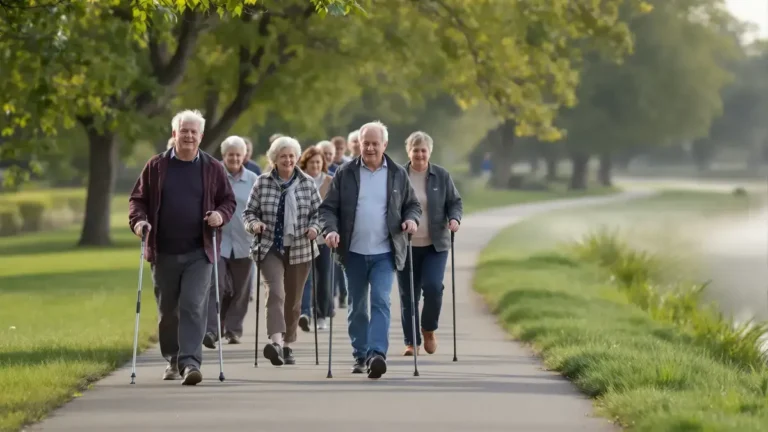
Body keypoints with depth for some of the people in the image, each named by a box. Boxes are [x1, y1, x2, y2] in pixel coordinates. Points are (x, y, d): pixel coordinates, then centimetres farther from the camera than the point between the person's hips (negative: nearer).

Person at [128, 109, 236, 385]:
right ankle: (173, 360, 27)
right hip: (164, 252, 1)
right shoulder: (156, 166, 5)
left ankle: (190, 362, -18)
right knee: (167, 310, 10)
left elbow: (228, 201, 12)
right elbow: (138, 198, 9)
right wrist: (138, 220, -11)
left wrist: (221, 215, -10)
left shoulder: (212, 168, 5)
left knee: (193, 306, -13)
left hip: (199, 252, -1)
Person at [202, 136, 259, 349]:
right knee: (216, 285, -13)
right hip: (218, 241, -3)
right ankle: (211, 330, -17)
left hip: (244, 243, 3)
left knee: (240, 289, 9)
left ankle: (233, 329, 21)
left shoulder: (253, 180, 7)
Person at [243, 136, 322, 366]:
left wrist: (314, 227, -9)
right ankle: (276, 341, -35)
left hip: (300, 249, 2)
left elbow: (318, 212, 10)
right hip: (271, 248, -2)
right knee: (275, 291, -21)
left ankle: (288, 345, 23)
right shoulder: (262, 183, 1)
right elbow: (249, 212, 6)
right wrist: (254, 223, -14)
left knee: (293, 300, 9)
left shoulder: (307, 184, 4)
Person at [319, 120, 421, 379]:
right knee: (357, 307, 10)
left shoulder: (398, 174, 5)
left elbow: (412, 204, 14)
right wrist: (330, 230, -16)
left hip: (385, 253, -1)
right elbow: (328, 208, 2)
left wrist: (411, 219, -8)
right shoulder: (345, 174, 3)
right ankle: (360, 356, 21)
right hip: (354, 253, 1)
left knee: (380, 301, -15)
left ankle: (377, 354, -24)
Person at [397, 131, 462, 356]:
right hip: (405, 245, 0)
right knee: (408, 295, 2)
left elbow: (455, 202, 9)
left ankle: (429, 330, 10)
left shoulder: (442, 176, 3)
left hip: (435, 244, 0)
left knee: (433, 286, -16)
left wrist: (454, 218, -11)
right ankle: (411, 341, 15)